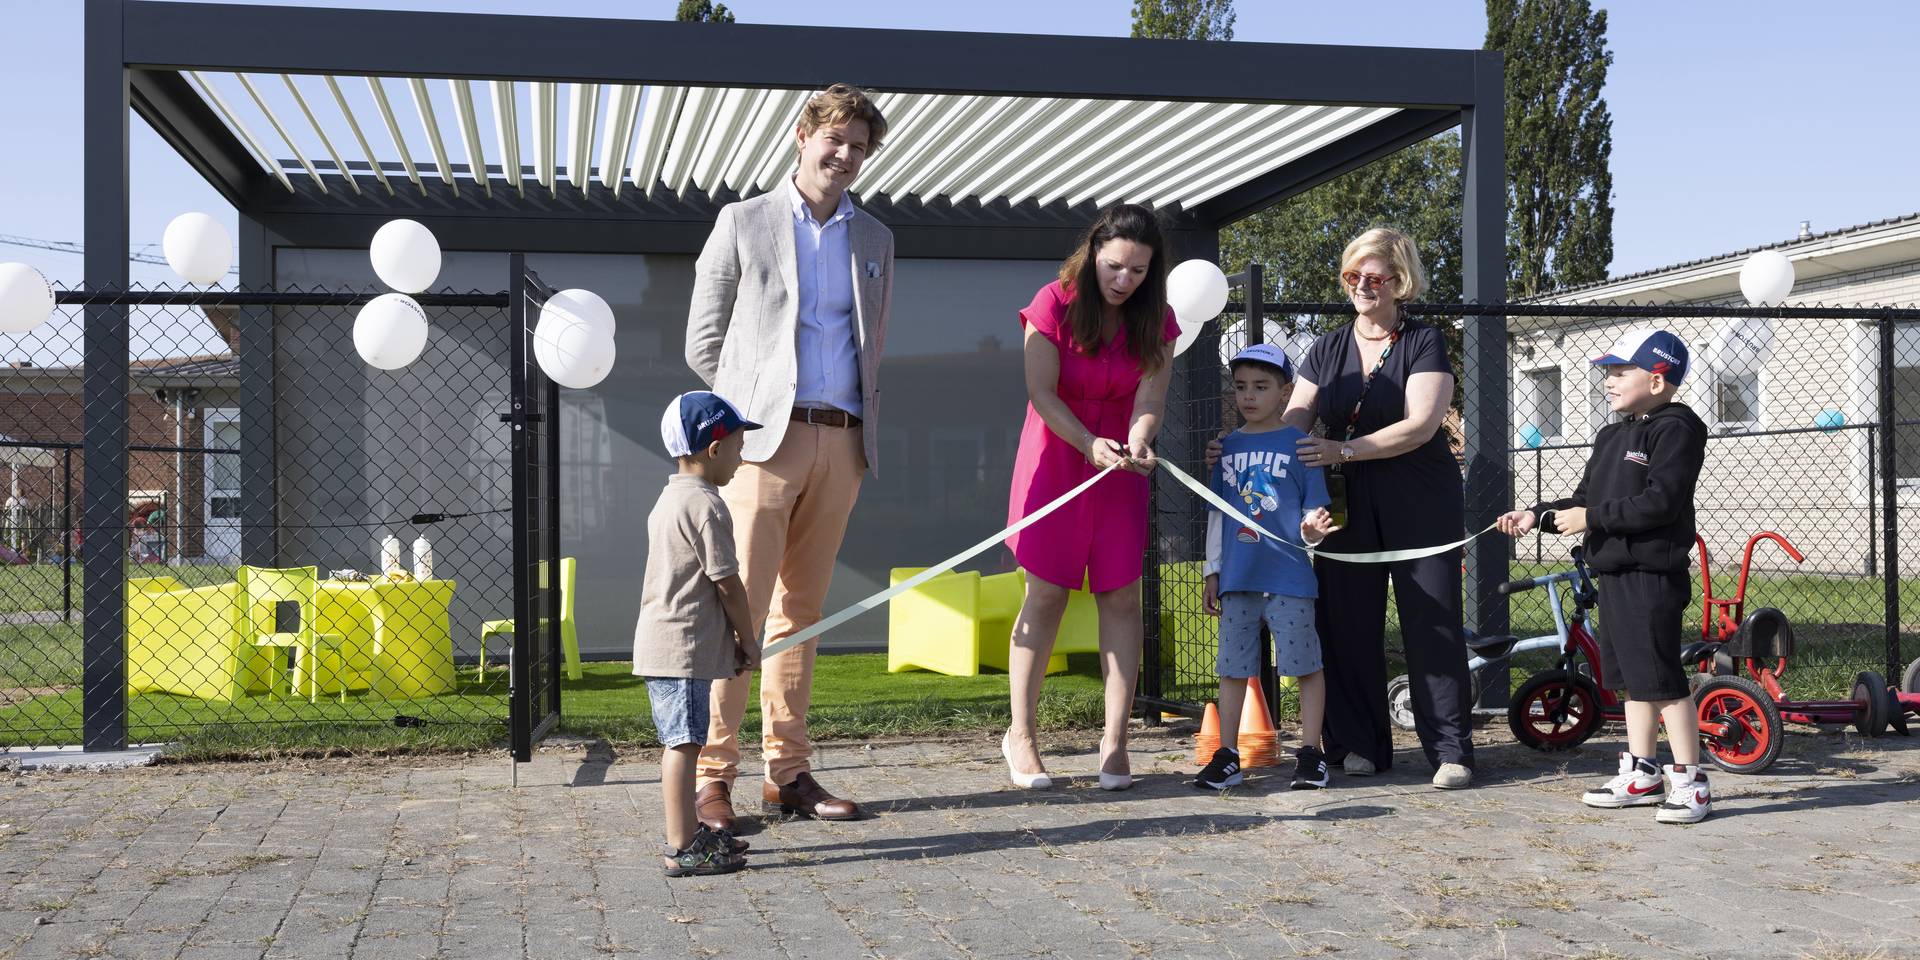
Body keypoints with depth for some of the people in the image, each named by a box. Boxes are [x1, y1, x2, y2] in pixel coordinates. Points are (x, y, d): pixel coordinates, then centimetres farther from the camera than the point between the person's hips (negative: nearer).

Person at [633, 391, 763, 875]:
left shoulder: (668, 501, 17)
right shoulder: (706, 505, -15)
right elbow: (726, 582, -15)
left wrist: (735, 637, 21)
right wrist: (749, 640, -2)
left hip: (659, 642, 10)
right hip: (685, 645, -10)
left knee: (677, 741, 17)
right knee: (683, 743, -8)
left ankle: (684, 833, 27)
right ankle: (682, 849, -5)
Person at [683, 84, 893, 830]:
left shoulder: (874, 240, 18)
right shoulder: (743, 223, 7)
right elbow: (703, 341, 6)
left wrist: (864, 432, 12)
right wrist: (751, 406, 1)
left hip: (842, 441, 4)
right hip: (768, 436, -4)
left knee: (801, 612, 8)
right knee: (739, 608, -8)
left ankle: (787, 772, 12)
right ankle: (712, 777, -4)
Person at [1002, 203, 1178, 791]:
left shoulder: (1156, 320, 0)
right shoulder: (1054, 304, -9)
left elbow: (1149, 396, -9)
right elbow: (1042, 393, -15)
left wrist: (1138, 443, -32)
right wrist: (1090, 444, -29)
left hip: (1120, 465, 3)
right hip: (1055, 457, -3)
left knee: (1120, 595, -2)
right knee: (1046, 594, -4)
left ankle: (1114, 741, 2)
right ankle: (1020, 735, 6)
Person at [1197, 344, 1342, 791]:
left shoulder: (1298, 445, -1)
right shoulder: (1228, 447, 11)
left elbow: (1314, 511, 0)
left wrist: (1313, 528, -23)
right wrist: (1213, 571, 12)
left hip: (1288, 576, -4)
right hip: (1238, 578, 4)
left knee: (1306, 664, 2)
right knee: (1233, 667, 8)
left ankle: (1311, 754, 13)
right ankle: (1227, 756, 15)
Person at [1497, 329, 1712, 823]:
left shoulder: (1675, 428, -10)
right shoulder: (1612, 437, 19)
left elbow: (1660, 501, -21)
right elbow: (1585, 500, 22)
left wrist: (1592, 518, -18)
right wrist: (1538, 516, 8)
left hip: (1653, 574, -9)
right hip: (1614, 573, 9)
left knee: (1661, 677, -8)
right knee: (1631, 678, 14)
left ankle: (1690, 782, 0)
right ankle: (1641, 773, 23)